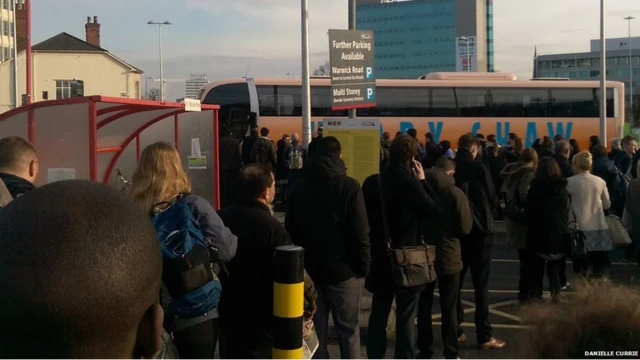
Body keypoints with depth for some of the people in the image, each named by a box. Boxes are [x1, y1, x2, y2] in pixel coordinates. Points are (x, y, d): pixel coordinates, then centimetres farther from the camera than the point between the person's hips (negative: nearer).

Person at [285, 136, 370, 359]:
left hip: (309, 269, 4)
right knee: (348, 329, 6)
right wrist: (364, 265, -5)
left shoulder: (299, 187, 6)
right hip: (343, 269, -4)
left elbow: (290, 230, 10)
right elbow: (360, 233, -13)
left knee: (315, 329, 10)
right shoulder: (348, 186, -9)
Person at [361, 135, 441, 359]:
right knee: (406, 318, 4)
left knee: (378, 314, 15)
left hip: (379, 258, 5)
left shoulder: (372, 182, 0)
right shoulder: (410, 183, -18)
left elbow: (364, 217, 8)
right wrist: (423, 181, -6)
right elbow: (437, 212, -12)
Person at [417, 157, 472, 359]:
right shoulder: (455, 193, -11)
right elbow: (465, 228, -12)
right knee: (449, 307, 6)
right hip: (448, 256, -3)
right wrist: (449, 232, 8)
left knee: (424, 305, 13)